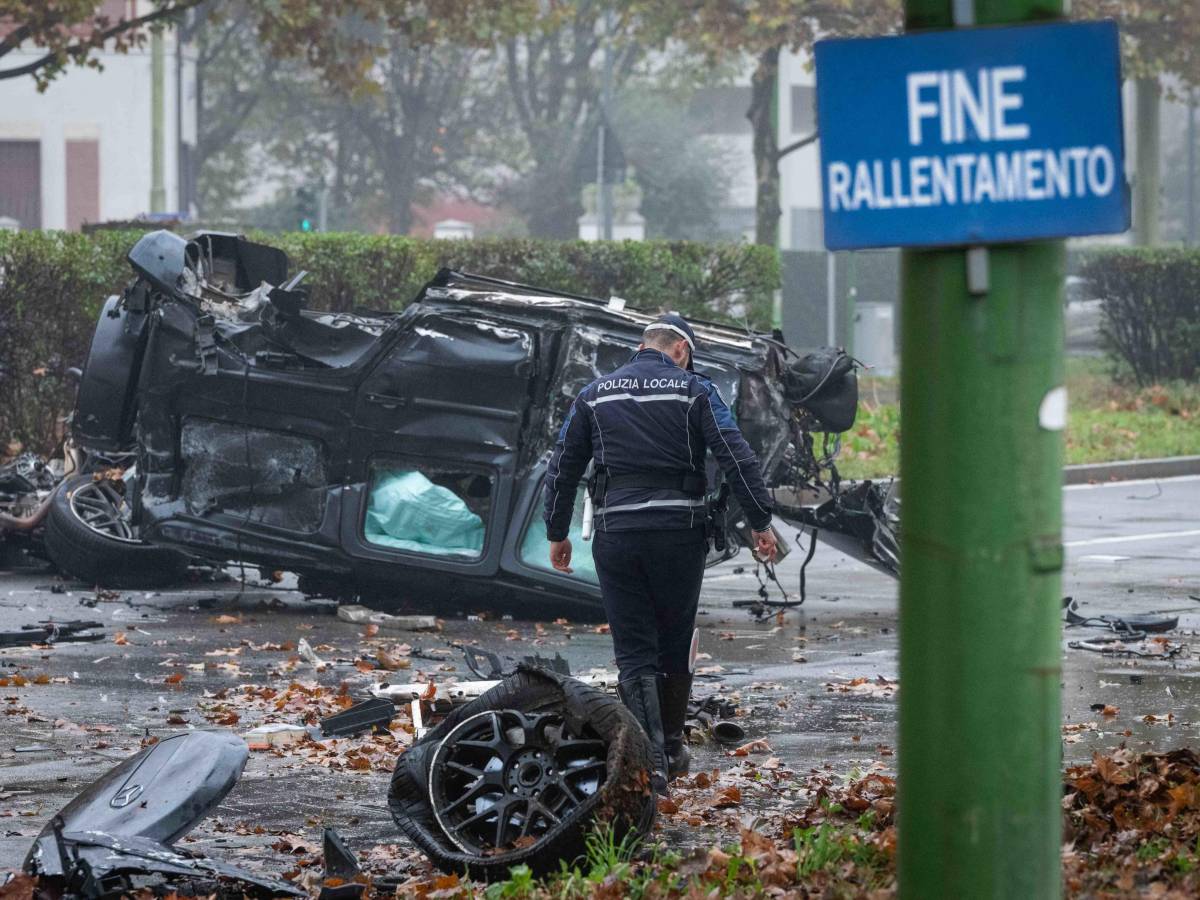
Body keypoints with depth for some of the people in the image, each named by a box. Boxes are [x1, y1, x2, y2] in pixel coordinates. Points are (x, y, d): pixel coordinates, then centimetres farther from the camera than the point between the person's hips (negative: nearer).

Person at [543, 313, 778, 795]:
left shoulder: (595, 395, 11)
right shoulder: (693, 391, 3)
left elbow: (562, 469, 13)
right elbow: (737, 458, -5)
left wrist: (557, 533, 22)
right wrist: (761, 523, -1)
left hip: (615, 534, 1)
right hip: (679, 532, -1)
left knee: (634, 653, 1)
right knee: (675, 645, 15)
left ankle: (648, 764, -11)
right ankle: (671, 750, 27)